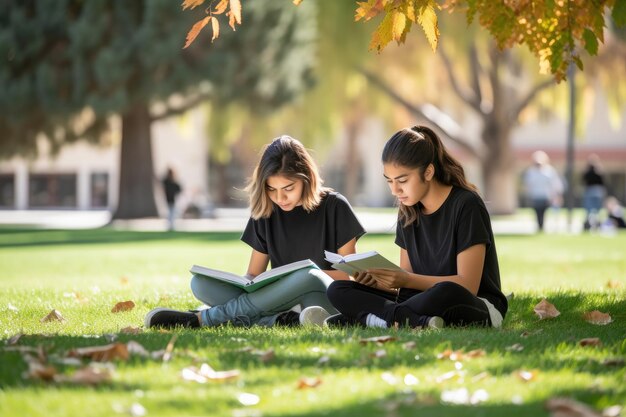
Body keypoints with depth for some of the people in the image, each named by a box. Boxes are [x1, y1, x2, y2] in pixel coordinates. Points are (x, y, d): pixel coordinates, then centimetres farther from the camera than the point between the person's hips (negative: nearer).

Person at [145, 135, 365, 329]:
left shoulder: (334, 207, -2)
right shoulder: (266, 211, 9)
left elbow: (349, 273, -1)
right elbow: (253, 275, 10)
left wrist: (306, 274, -15)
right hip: (279, 301, 4)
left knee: (309, 278, -40)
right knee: (201, 283, -16)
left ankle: (203, 318, -31)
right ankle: (281, 321, -39)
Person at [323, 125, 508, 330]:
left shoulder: (465, 205, -11)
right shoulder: (408, 212, 9)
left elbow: (467, 285, -16)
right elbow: (407, 276, 9)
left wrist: (407, 280, -26)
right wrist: (379, 279, -13)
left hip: (478, 307, -6)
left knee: (446, 293, -43)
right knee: (338, 290, -9)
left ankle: (363, 317, -27)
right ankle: (418, 321, -30)